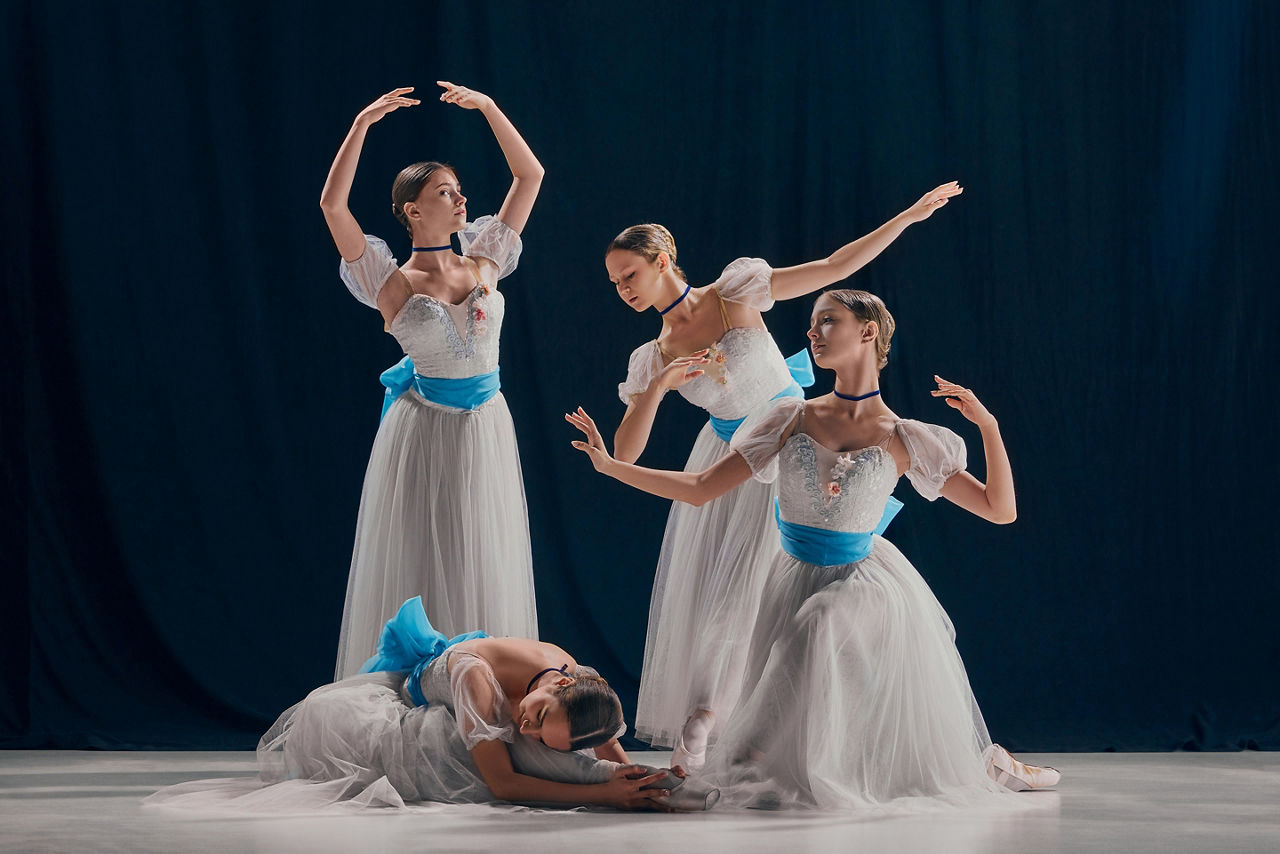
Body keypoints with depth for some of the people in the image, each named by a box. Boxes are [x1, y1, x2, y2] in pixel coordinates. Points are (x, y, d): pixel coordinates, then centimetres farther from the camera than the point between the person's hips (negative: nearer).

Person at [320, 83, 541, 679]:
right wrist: (363, 125, -19)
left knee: (484, 572, 7)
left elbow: (530, 175, 7)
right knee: (421, 571, 0)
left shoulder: (482, 263, 5)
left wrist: (488, 108, -1)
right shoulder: (393, 284, -7)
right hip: (424, 433, -4)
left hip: (486, 430, 4)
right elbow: (332, 205, -19)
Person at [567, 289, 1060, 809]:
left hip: (868, 587, -1)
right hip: (797, 586, 1)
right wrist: (610, 466, -7)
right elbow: (700, 489, 0)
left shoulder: (904, 440, -4)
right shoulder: (792, 421, 0)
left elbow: (1001, 510, -4)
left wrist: (987, 424, -16)